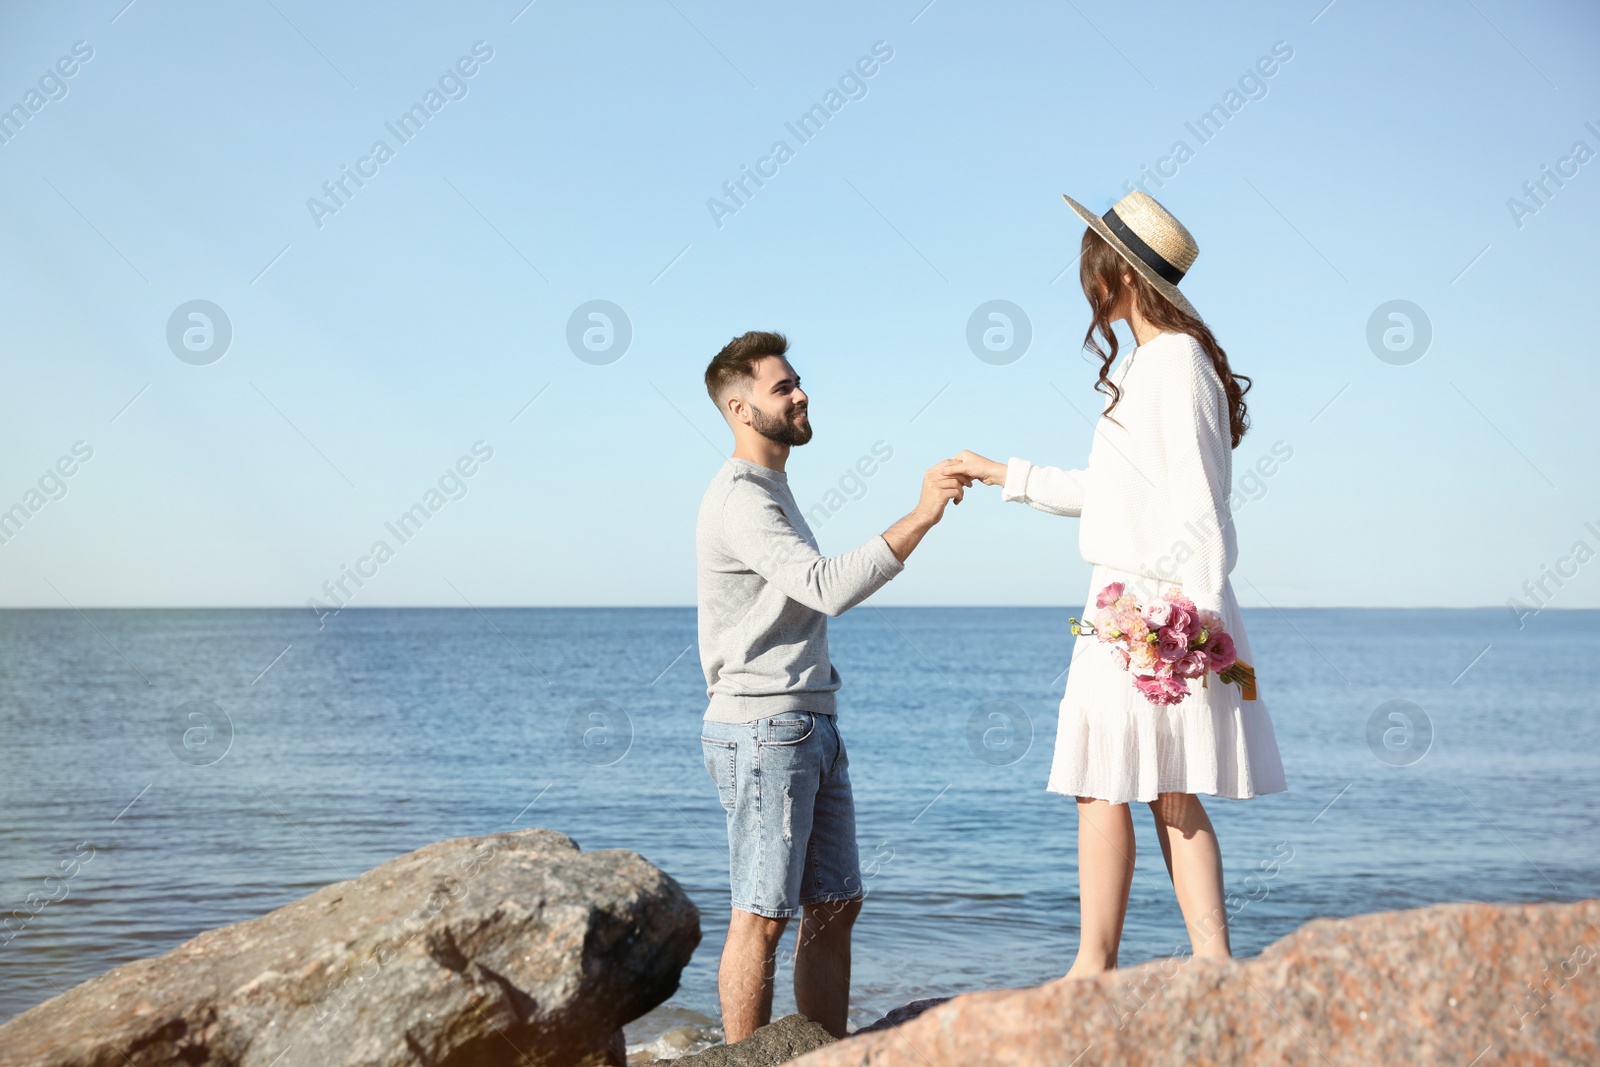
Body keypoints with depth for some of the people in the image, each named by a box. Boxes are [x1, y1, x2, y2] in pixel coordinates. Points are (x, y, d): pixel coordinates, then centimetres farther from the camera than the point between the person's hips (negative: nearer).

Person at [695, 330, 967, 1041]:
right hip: (762, 731, -10)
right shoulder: (739, 499, -13)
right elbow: (830, 588, -26)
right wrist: (921, 516, -27)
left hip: (811, 728, 10)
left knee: (836, 905, 10)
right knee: (762, 915, -7)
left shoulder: (774, 491, 21)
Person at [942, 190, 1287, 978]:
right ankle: (1214, 965, 7)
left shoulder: (1174, 362, -13)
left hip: (1153, 607, -10)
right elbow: (1113, 493, 26)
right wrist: (1005, 476, 31)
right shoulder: (1148, 363, 18)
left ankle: (1094, 970, 5)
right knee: (1168, 794, 7)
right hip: (1128, 603, 10)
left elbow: (1195, 506, -18)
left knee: (1102, 785, -3)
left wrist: (1193, 615, -21)